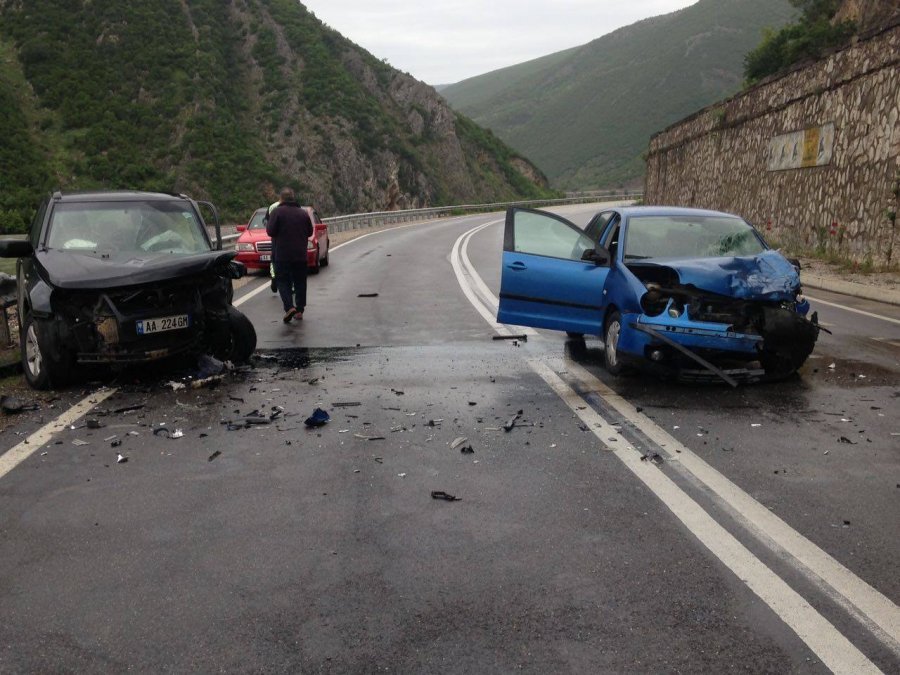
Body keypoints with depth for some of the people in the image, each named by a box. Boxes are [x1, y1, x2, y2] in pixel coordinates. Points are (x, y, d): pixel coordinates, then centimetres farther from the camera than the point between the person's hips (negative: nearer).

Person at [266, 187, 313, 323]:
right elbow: (310, 232, 13)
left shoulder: (277, 212, -8)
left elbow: (270, 231, -11)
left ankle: (289, 307, -16)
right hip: (300, 255, 4)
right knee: (300, 282, 11)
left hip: (282, 254, -4)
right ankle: (299, 310, 12)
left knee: (282, 281, 2)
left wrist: (268, 224, 8)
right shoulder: (303, 213, 7)